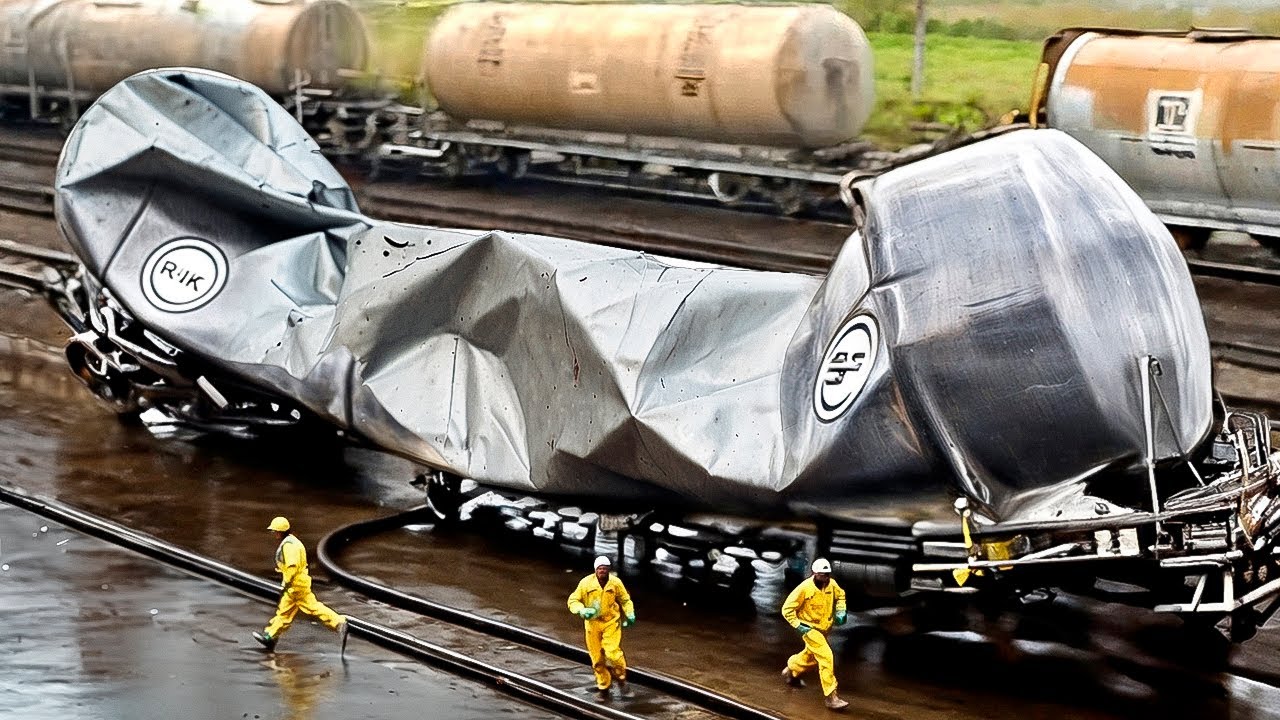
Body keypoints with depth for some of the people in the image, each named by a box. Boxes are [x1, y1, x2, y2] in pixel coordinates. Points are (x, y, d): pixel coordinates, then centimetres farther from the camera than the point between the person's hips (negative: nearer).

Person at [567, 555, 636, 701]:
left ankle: (621, 679, 6)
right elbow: (573, 601, -2)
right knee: (597, 658, 5)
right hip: (592, 623, 1)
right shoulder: (586, 583, -8)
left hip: (611, 622, -1)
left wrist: (630, 614, -3)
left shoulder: (615, 583, -4)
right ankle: (603, 687, 21)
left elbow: (625, 600, 12)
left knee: (612, 652, -18)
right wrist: (582, 610, -21)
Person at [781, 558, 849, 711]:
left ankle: (791, 671, 57)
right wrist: (798, 626, -22)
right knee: (826, 658, -19)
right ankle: (831, 697, -17)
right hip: (810, 628, -7)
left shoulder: (831, 584, -8)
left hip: (824, 628, 7)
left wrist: (840, 611, 3)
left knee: (811, 656, 27)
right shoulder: (804, 588, -24)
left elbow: (840, 595, 18)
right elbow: (787, 609, -17)